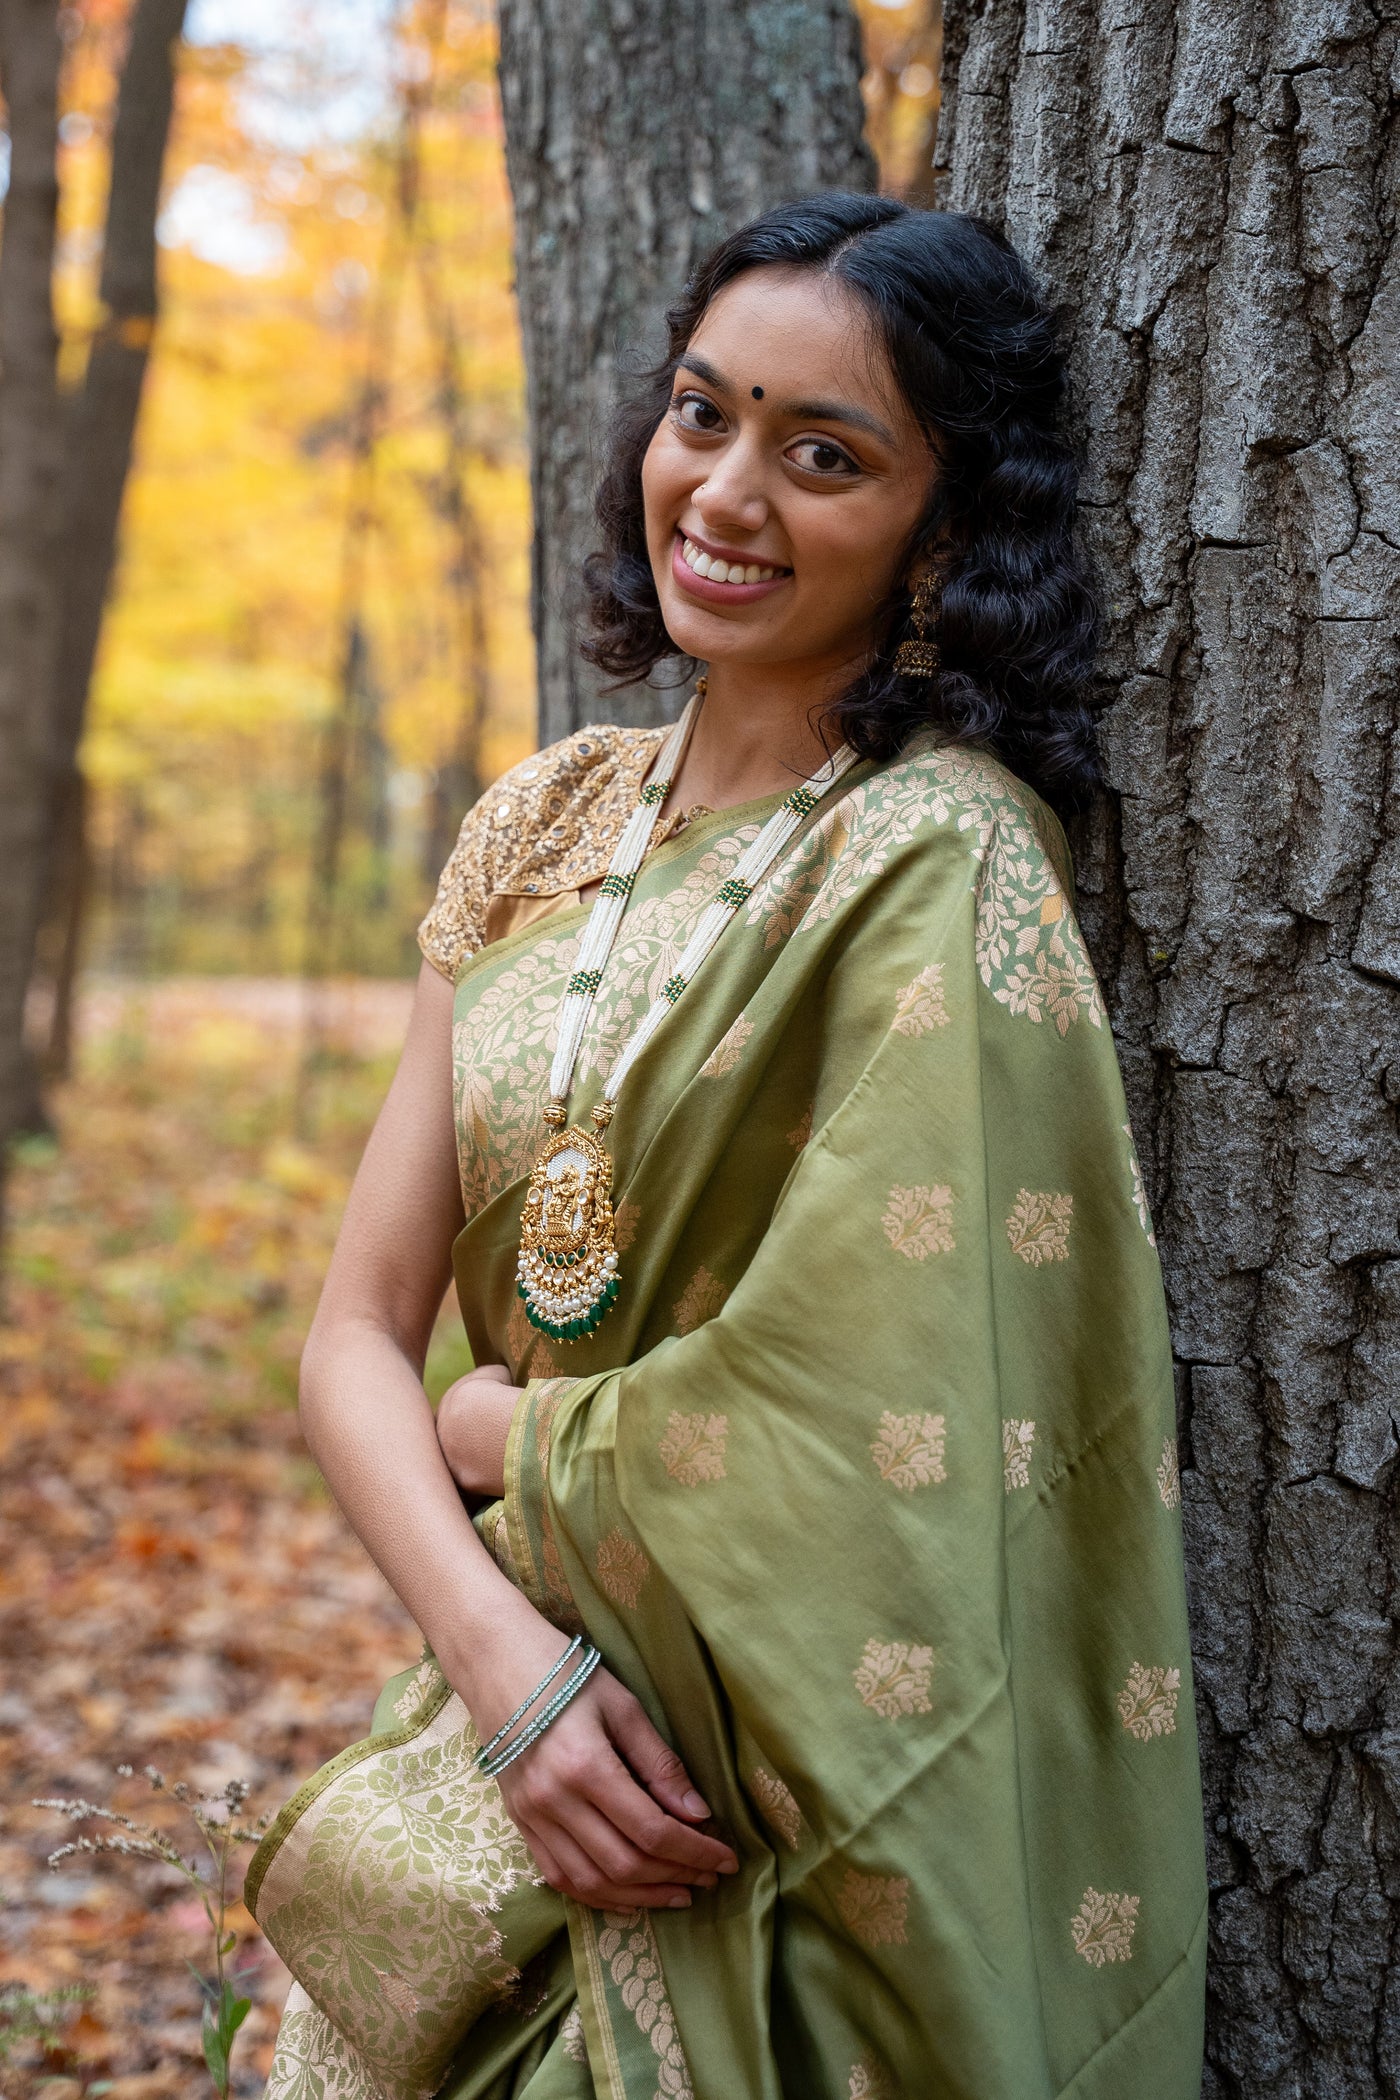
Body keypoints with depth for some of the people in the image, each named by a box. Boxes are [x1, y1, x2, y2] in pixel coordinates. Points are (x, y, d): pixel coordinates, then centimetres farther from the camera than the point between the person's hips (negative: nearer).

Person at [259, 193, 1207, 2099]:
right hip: (529, 1729, 6)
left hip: (780, 1809, -6)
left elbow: (861, 1444, -22)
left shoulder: (940, 866, -17)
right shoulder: (546, 825, 4)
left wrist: (507, 1430, -5)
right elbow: (358, 1335, 1)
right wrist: (497, 1647, -17)